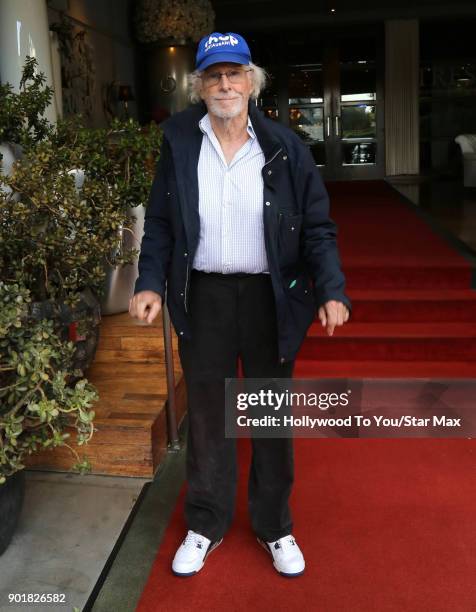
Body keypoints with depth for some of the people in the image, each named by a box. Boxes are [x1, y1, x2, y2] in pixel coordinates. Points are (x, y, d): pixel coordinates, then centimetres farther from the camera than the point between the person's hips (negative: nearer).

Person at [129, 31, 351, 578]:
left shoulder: (284, 146, -3)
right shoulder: (179, 141, 0)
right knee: (207, 415, 12)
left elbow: (317, 226, -1)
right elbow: (160, 221, 4)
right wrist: (150, 283, -7)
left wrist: (331, 291, -14)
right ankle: (205, 526, 32)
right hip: (203, 297, 1)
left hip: (268, 296, 0)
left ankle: (274, 527, 33)